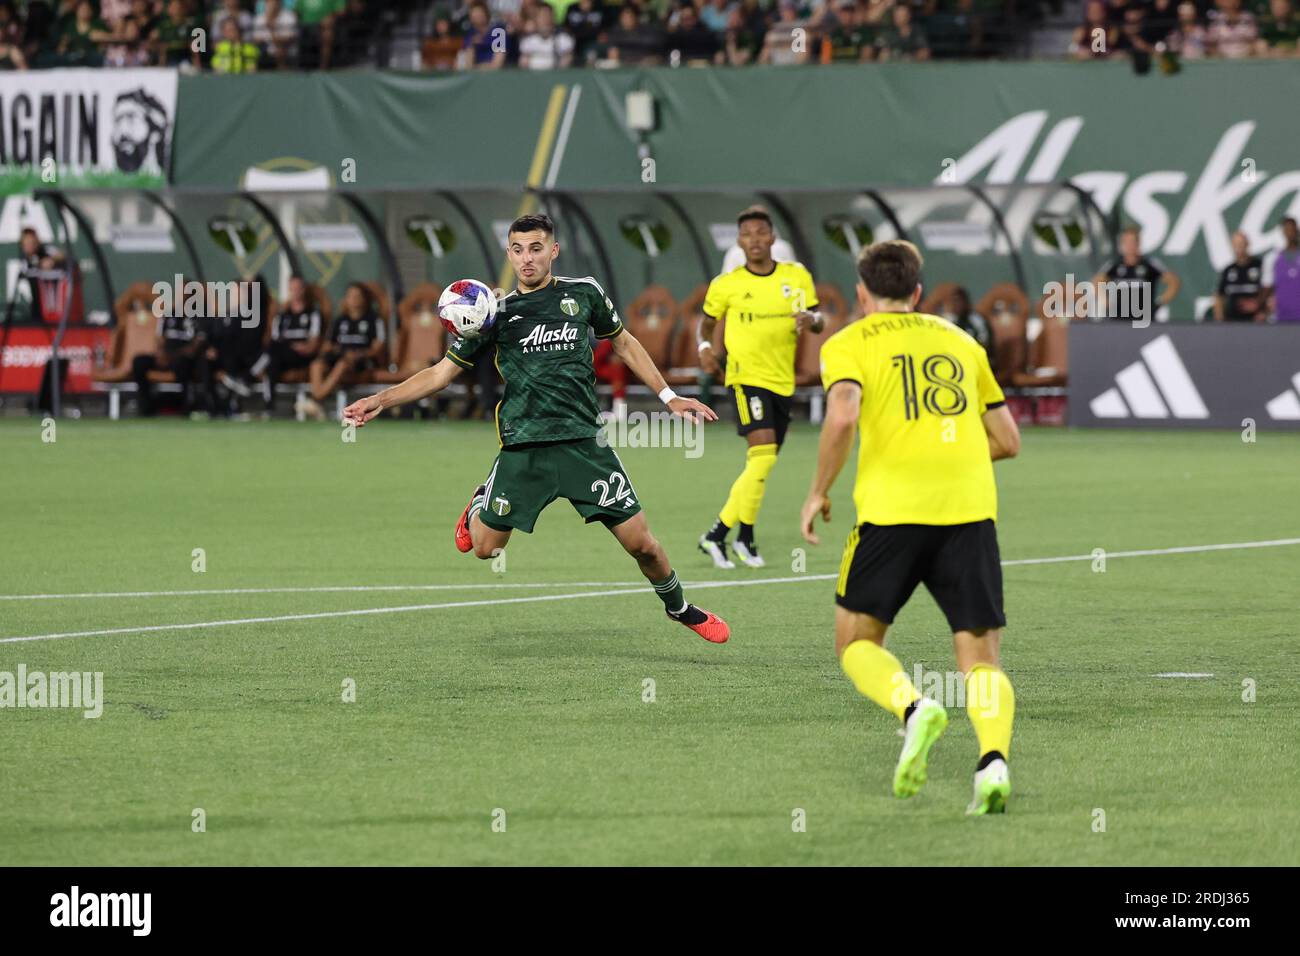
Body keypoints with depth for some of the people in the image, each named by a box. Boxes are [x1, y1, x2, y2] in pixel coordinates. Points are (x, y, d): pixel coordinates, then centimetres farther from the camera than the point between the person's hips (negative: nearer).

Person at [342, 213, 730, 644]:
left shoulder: (583, 293, 6)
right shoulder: (497, 314, 5)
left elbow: (624, 344, 21)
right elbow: (442, 372, 8)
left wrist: (669, 396, 19)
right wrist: (381, 399, -3)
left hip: (584, 442, 0)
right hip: (523, 450, 0)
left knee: (641, 543, -3)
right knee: (484, 548, 0)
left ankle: (679, 608, 25)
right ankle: (480, 503, 35)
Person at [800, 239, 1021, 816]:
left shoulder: (848, 344, 8)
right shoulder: (959, 341, 21)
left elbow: (842, 417, -12)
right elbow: (1007, 440, 20)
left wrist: (819, 491, 1)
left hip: (892, 508, -3)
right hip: (970, 504, 3)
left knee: (856, 642, 12)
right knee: (979, 655, 3)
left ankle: (914, 709, -18)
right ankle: (994, 761, -24)